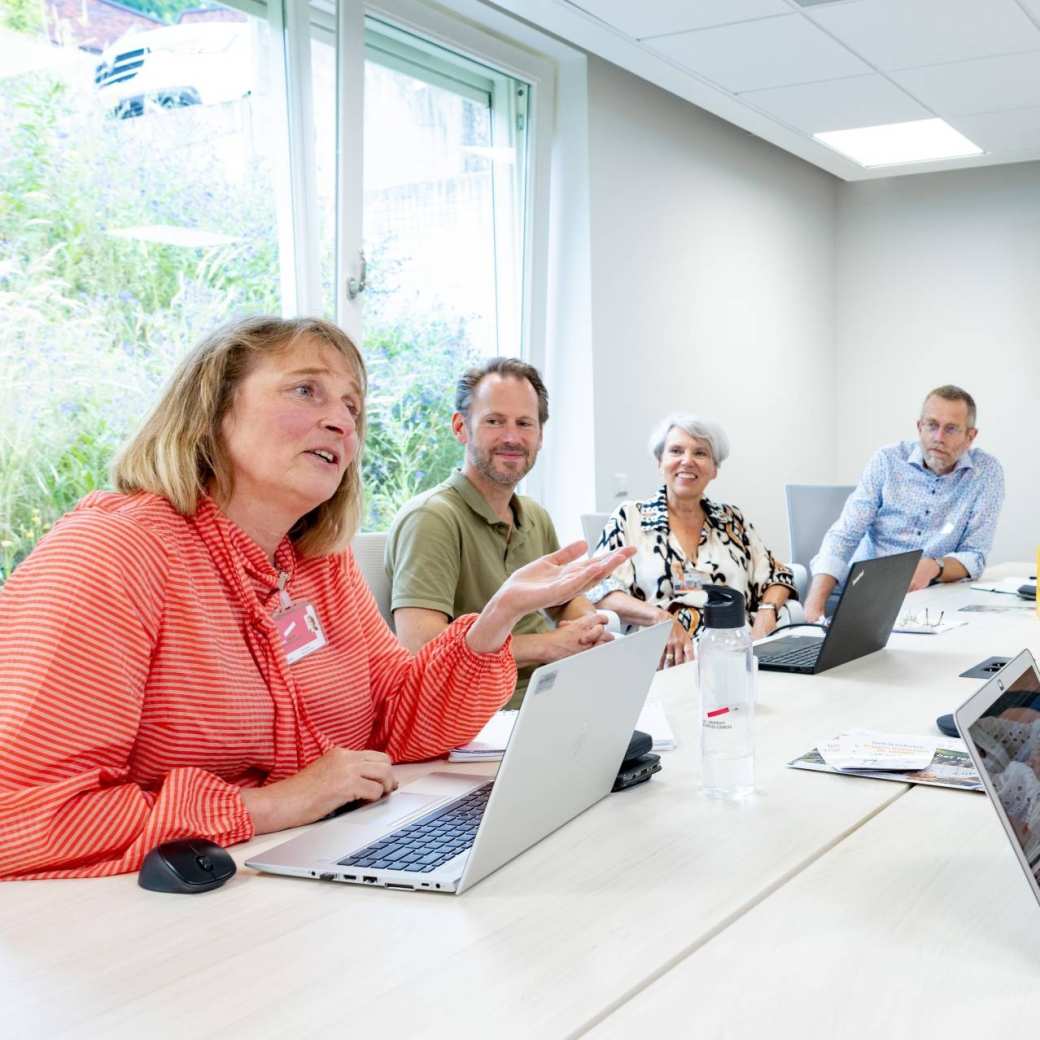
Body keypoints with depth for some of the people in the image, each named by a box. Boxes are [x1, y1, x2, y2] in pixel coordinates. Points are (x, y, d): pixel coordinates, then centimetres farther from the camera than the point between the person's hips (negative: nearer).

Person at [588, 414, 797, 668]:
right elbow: (601, 593, -2)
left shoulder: (732, 520, 21)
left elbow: (777, 578, 22)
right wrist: (660, 618, -19)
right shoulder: (629, 518, 10)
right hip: (669, 658, -2)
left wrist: (766, 613, -1)